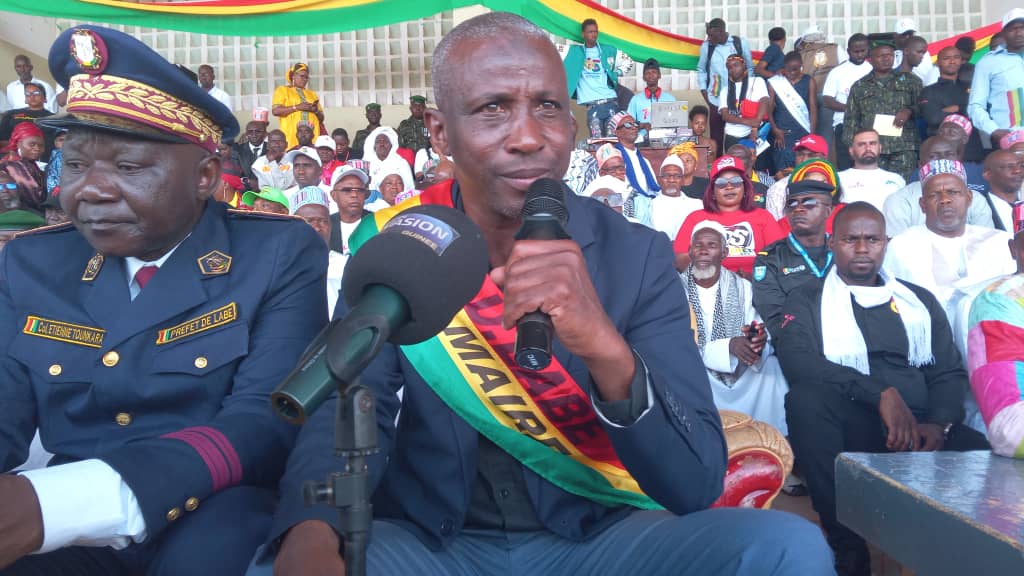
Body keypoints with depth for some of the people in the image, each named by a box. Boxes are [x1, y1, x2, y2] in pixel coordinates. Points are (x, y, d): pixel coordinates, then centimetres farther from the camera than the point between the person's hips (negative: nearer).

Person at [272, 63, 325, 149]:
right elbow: (275, 111, -4)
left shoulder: (312, 94, 23)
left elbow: (321, 118, 21)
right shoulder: (282, 90, 11)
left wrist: (316, 111, -1)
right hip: (291, 135, -4)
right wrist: (297, 107, -11)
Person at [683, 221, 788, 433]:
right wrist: (728, 346, -26)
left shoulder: (743, 288, 6)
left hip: (741, 379, 3)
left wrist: (759, 342, -28)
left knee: (770, 365, -23)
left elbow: (760, 343, -3)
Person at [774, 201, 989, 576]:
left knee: (980, 455, -31)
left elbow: (950, 372, 12)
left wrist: (939, 424, -10)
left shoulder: (919, 301, 21)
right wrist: (882, 393, -20)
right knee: (805, 397, -35)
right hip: (849, 428, -2)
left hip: (922, 427, 2)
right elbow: (796, 362, -10)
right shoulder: (807, 300, 9)